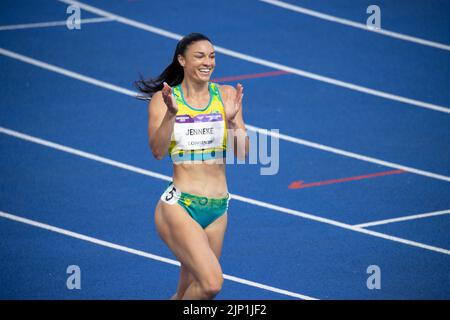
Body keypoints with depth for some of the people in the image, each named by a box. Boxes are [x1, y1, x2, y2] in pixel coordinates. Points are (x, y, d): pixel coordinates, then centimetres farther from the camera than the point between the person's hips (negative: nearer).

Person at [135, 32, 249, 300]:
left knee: (188, 292, 10)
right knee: (212, 283, -23)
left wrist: (232, 119, -17)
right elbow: (158, 151, -13)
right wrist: (171, 113, -27)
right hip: (179, 206, -4)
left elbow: (242, 153, 0)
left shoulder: (228, 95, 5)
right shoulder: (163, 98, -1)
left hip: (218, 209, 4)